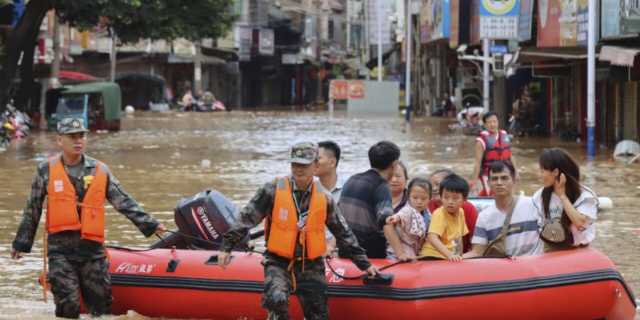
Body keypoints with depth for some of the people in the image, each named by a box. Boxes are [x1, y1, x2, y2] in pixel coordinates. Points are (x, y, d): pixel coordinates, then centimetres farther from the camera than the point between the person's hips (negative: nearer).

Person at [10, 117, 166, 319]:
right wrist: (22, 243, 16)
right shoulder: (47, 171, 5)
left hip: (93, 249, 2)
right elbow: (32, 210, 13)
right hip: (60, 250, -2)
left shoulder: (100, 170, 9)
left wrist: (149, 225, 4)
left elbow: (124, 202, 10)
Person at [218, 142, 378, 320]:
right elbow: (247, 218, -2)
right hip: (279, 263, -3)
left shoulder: (324, 198, 4)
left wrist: (364, 264, 14)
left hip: (311, 265, 3)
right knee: (277, 299, -30)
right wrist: (227, 246, -7)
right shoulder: (273, 190, -5)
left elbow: (344, 234, 13)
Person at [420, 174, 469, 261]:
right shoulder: (439, 214, -14)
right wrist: (449, 255, -37)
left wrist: (460, 256, 12)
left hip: (453, 259, 7)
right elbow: (432, 238, -27)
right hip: (434, 257, -7)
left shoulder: (460, 212, 7)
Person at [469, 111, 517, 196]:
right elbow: (478, 162, -13)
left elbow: (510, 156, 17)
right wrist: (474, 180, -15)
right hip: (488, 176, -6)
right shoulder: (482, 140, -11)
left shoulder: (505, 136, 8)